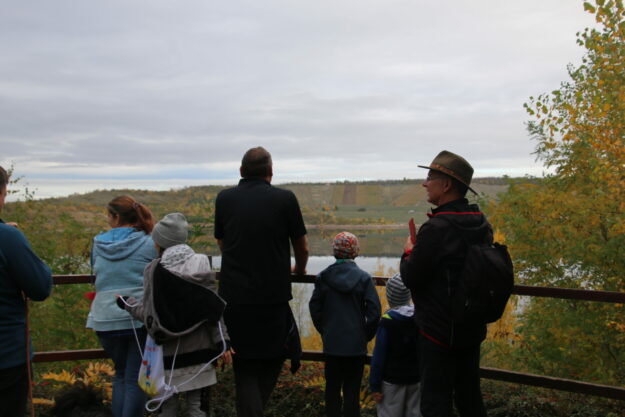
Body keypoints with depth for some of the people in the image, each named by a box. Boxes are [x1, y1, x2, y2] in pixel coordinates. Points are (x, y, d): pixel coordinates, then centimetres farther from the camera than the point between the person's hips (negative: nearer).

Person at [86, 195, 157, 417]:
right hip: (141, 319, -3)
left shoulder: (98, 243, 5)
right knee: (135, 378, 5)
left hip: (105, 320, 3)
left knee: (121, 373, 22)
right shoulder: (150, 244, -4)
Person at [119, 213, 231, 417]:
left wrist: (128, 303, 8)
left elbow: (151, 315, -9)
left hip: (169, 354, -2)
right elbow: (214, 308, -3)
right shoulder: (202, 264, -2)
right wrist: (222, 342, 2)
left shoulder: (154, 270, -9)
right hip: (198, 350, 2)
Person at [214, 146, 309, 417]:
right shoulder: (285, 199, -4)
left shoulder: (224, 199, 2)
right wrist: (299, 269, 28)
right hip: (274, 296, -1)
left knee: (244, 369, 12)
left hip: (234, 297, 2)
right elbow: (302, 247, 6)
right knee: (272, 359, 19)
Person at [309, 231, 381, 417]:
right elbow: (374, 311, -9)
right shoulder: (363, 278, -7)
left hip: (332, 343, 1)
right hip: (356, 344, -1)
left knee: (332, 388, 14)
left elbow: (315, 309, -1)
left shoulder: (323, 277, -5)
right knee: (352, 390, 8)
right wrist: (367, 335, 4)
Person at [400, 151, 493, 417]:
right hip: (472, 328, 8)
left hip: (438, 331, -8)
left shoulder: (436, 229, -21)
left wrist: (409, 252, 3)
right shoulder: (482, 225, 4)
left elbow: (410, 278, -17)